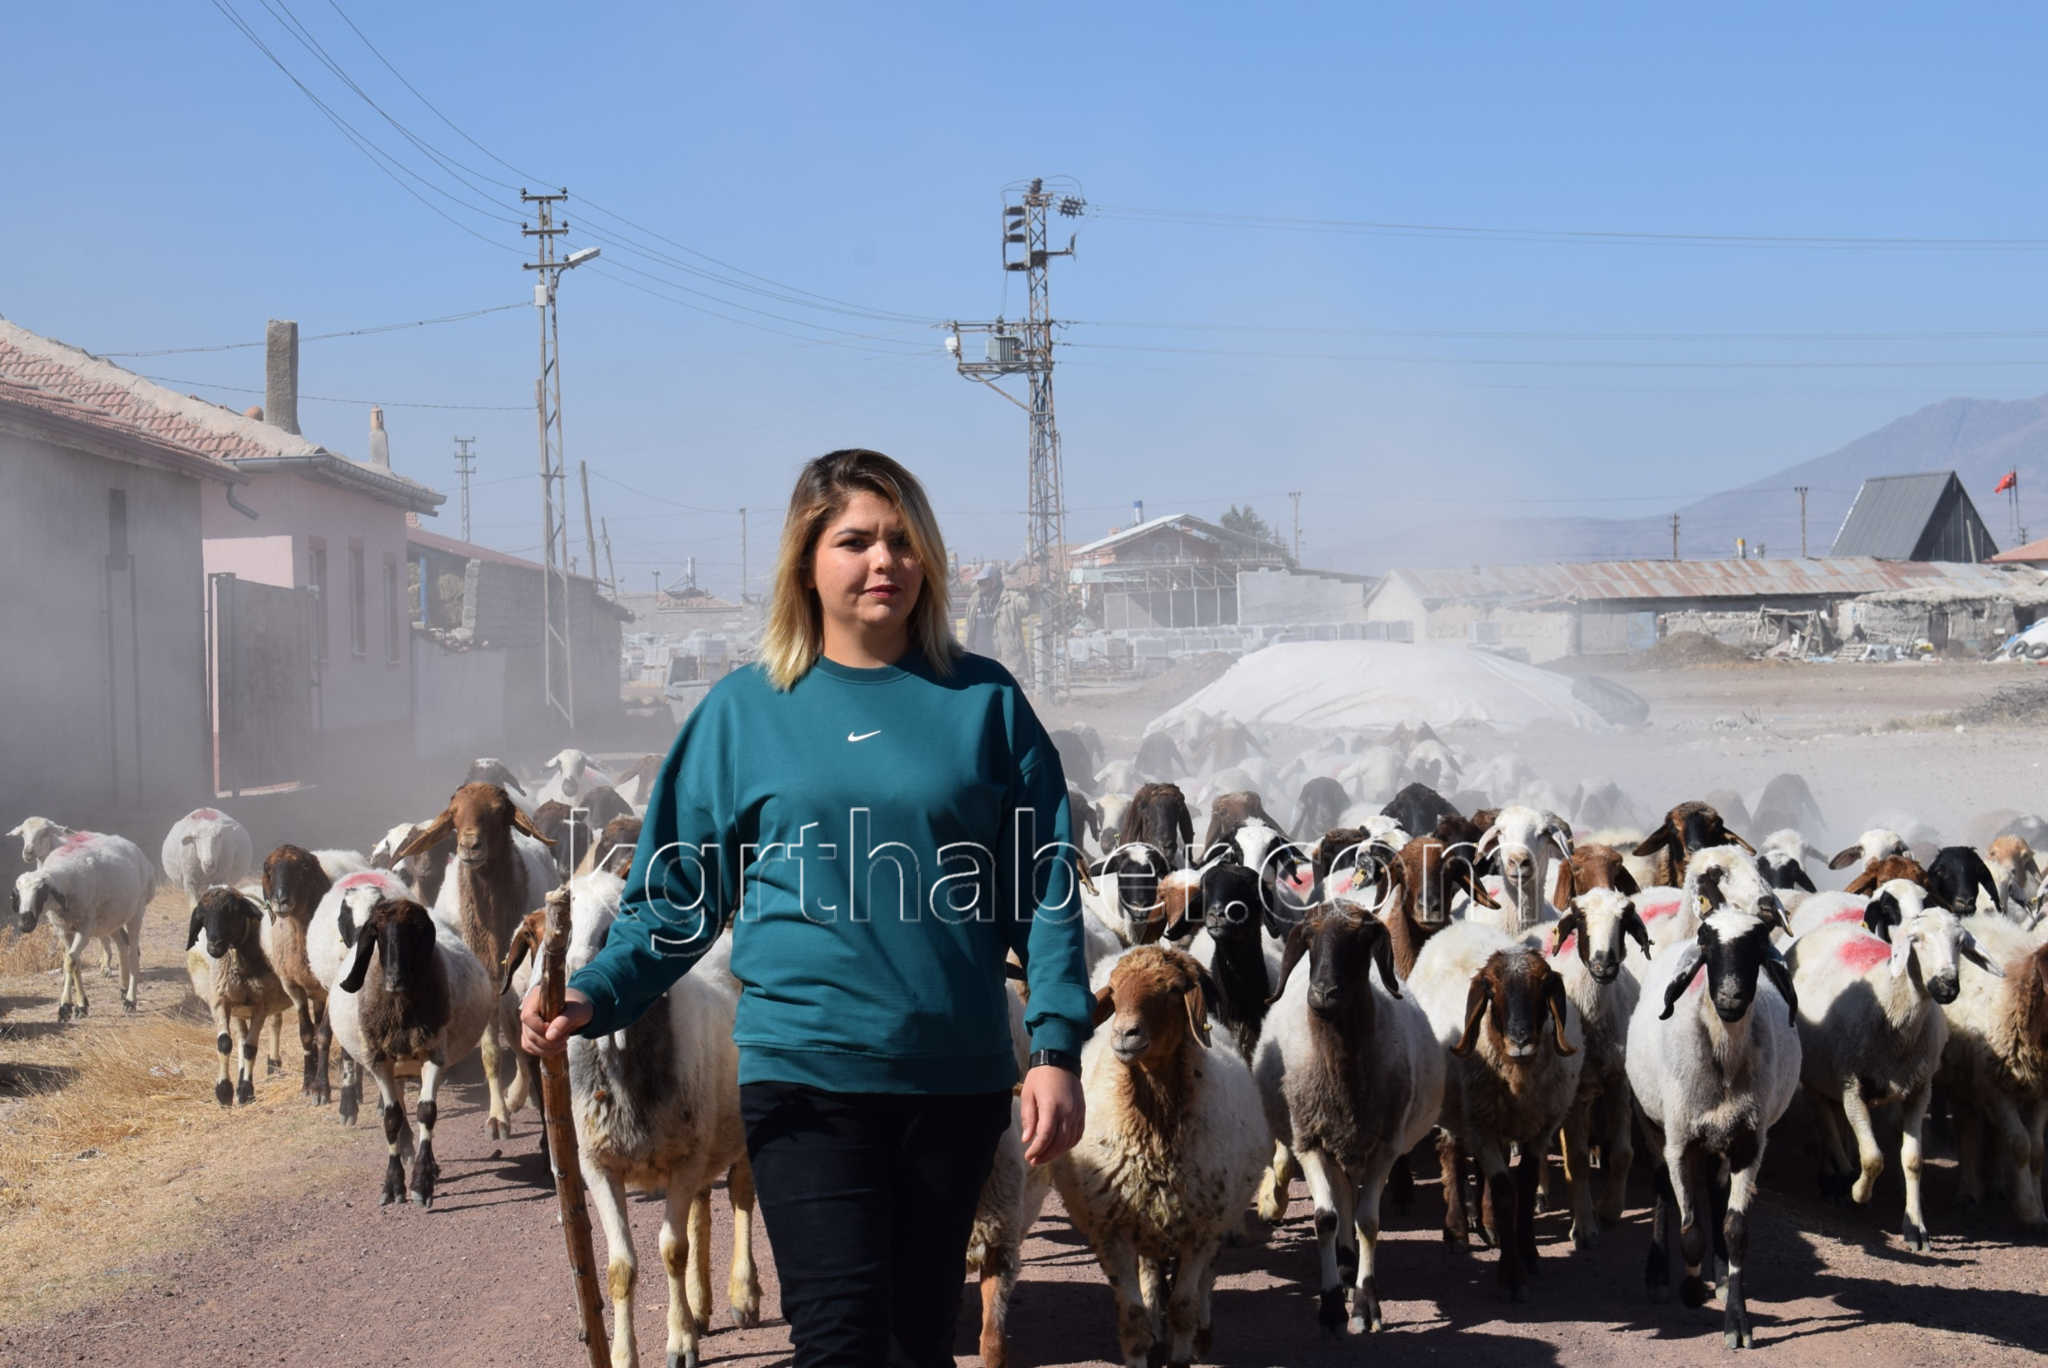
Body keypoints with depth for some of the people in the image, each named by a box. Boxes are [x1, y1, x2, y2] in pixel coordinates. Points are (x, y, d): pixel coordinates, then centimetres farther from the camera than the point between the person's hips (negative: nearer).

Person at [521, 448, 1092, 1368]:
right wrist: (594, 996, -12)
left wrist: (1057, 1047, -6)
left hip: (958, 1074, 2)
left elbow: (1043, 889, 3)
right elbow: (679, 894, 3)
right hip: (805, 1069, -2)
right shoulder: (745, 709, 3)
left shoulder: (983, 701, 4)